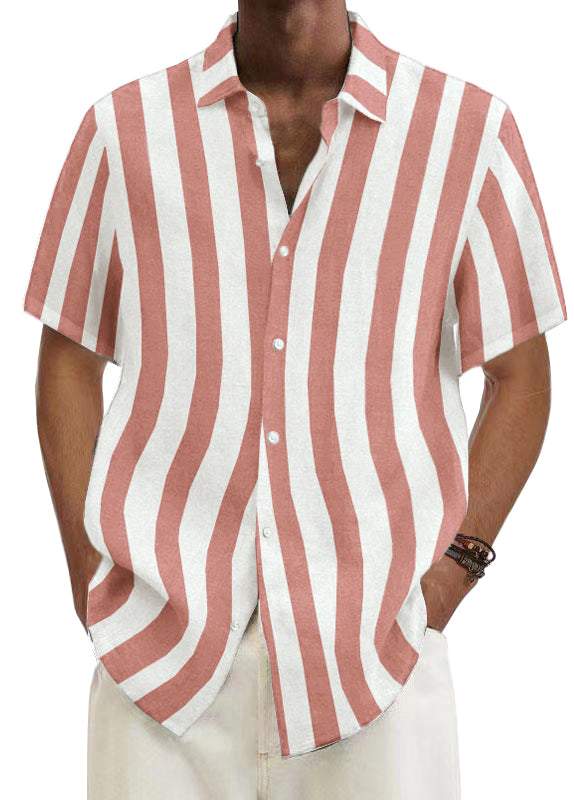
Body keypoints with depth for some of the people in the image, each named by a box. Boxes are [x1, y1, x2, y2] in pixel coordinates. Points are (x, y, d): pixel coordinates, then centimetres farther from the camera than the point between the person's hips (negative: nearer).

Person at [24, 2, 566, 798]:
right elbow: (68, 361, 8)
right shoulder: (125, 128, 3)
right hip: (164, 644, 1)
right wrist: (92, 586, 1)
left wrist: (444, 584, -4)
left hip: (373, 644, 0)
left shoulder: (467, 127, 0)